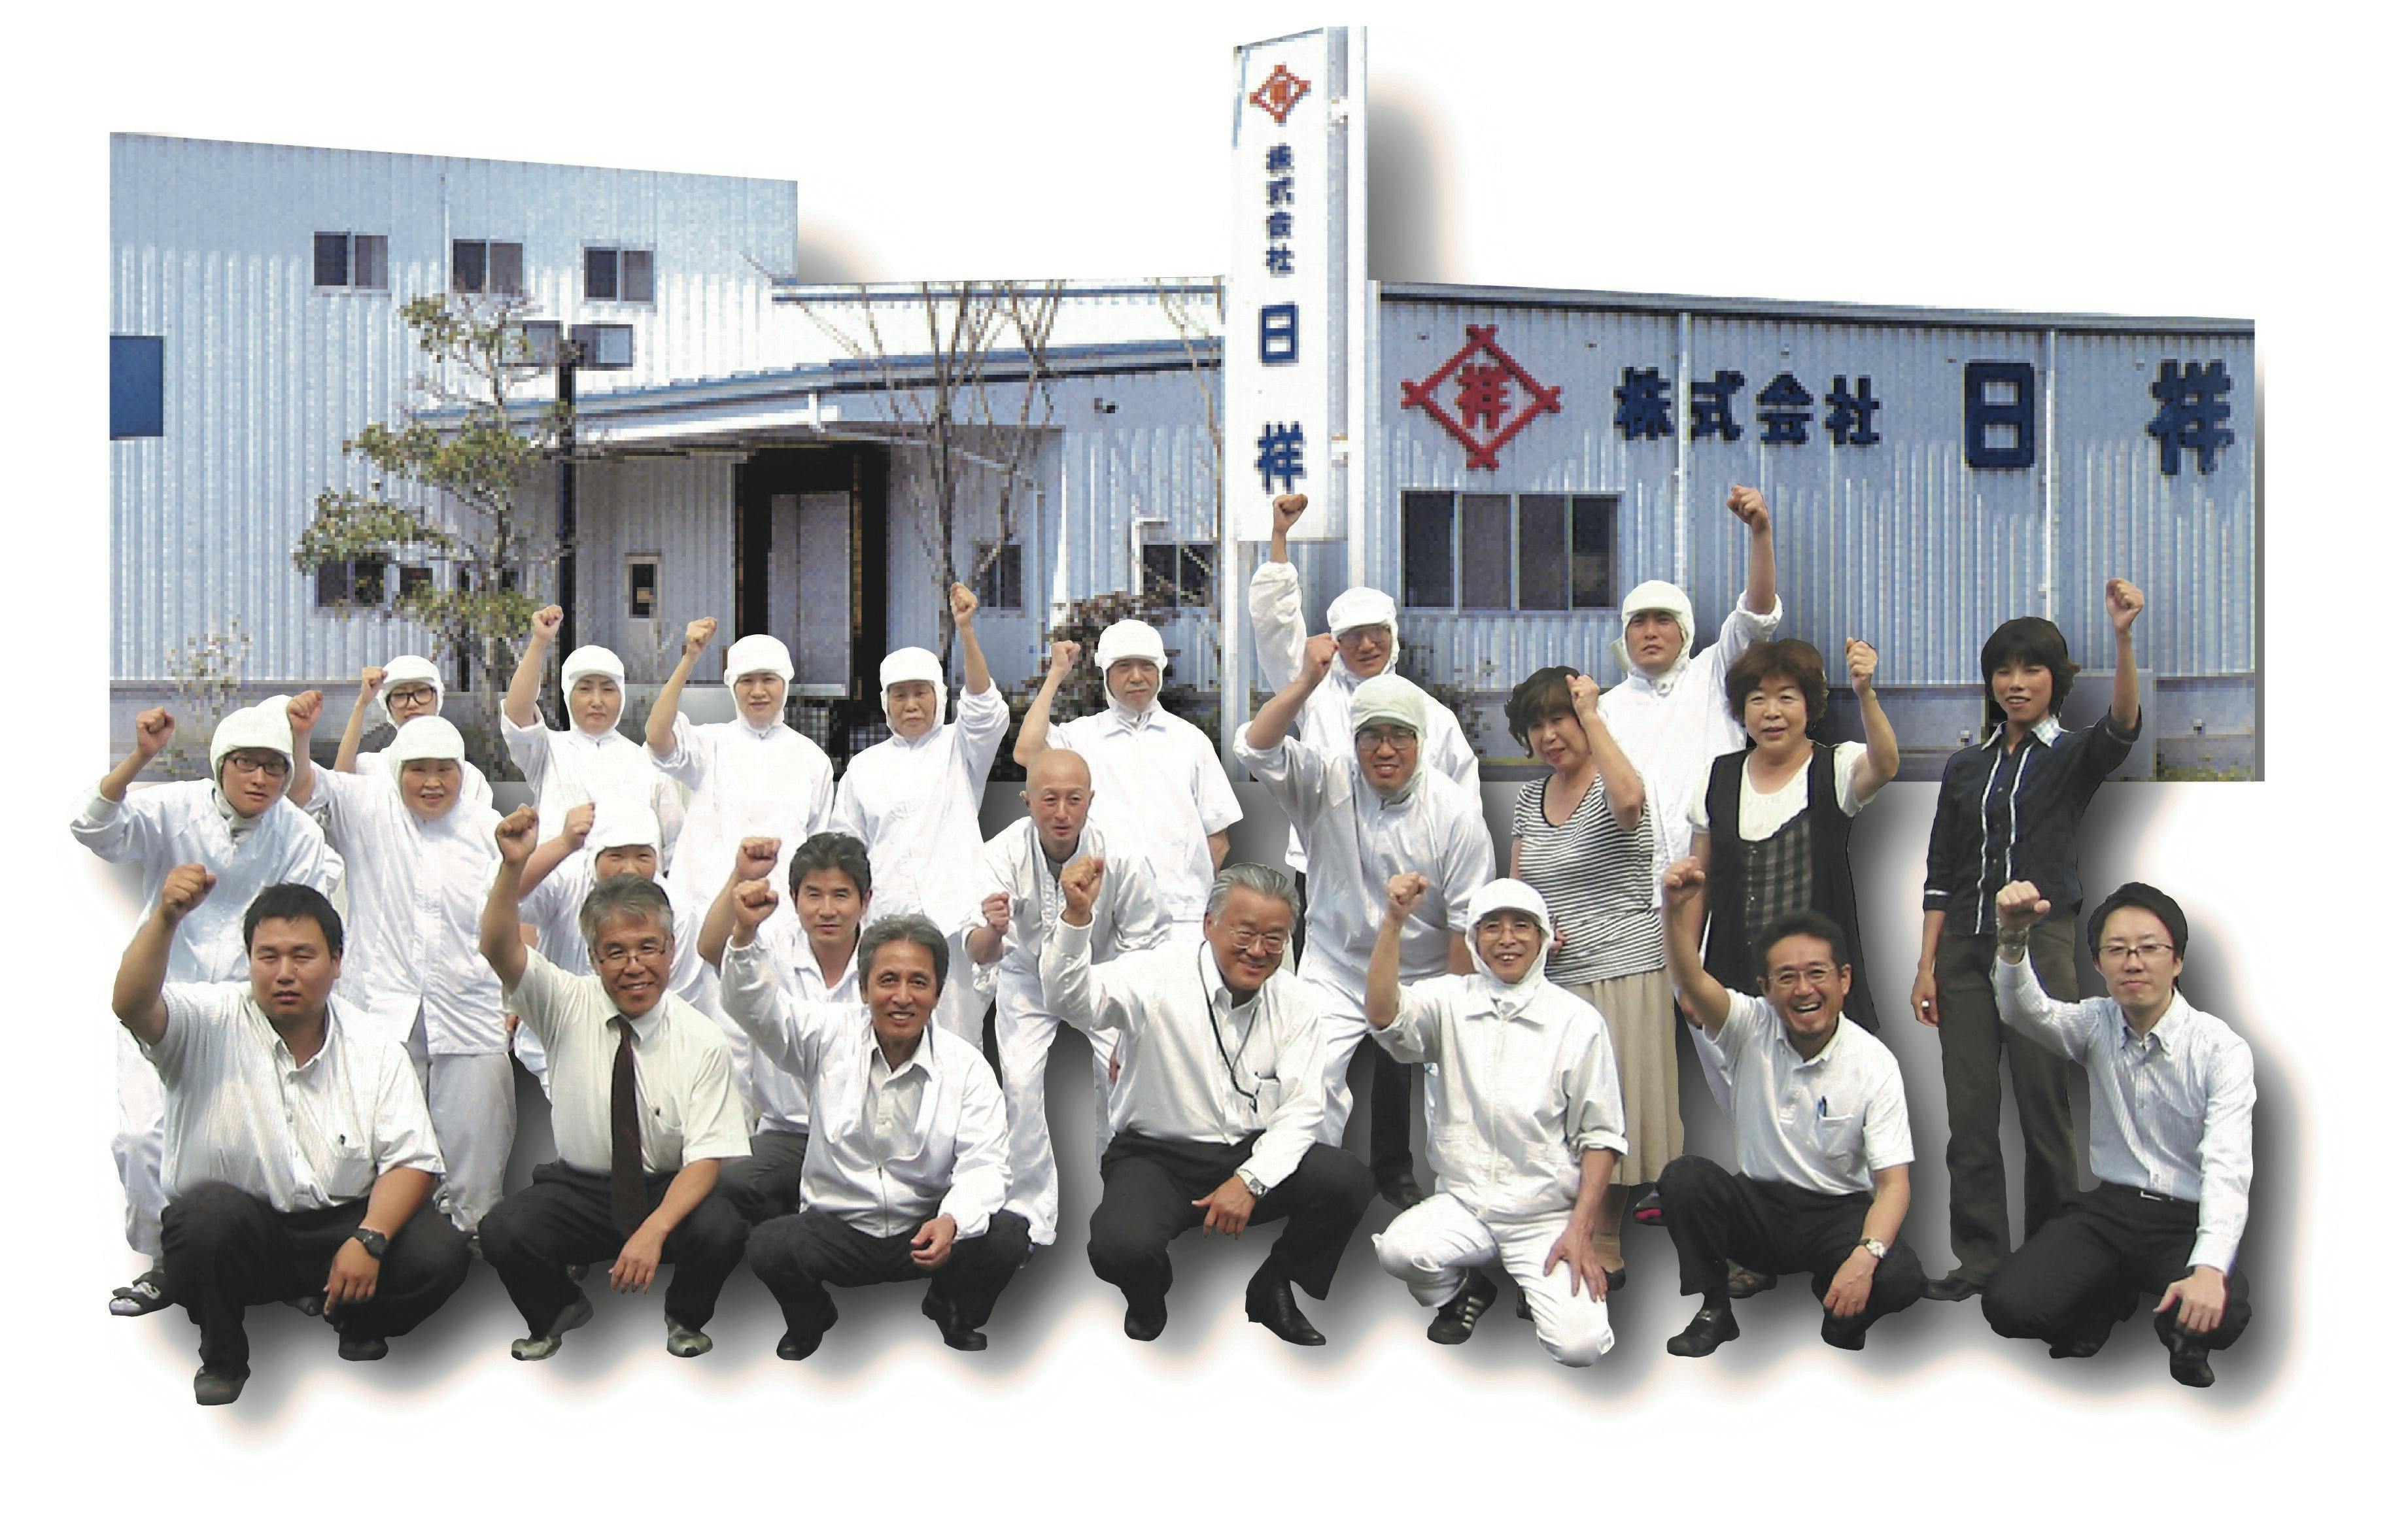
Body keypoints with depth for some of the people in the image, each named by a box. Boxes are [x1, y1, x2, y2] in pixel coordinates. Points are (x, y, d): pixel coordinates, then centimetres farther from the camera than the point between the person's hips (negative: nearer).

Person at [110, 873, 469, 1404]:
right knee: (209, 1209, -36)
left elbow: (410, 1160, -3)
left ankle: (356, 1323, 13)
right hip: (234, 1238, -2)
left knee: (438, 1253, -23)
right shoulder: (210, 1024, -4)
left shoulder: (376, 1055, 3)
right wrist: (166, 918, -39)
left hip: (340, 1226, 2)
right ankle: (222, 1356, -5)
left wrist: (368, 1240, -20)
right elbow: (133, 1007, -24)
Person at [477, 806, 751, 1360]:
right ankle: (556, 1313, 7)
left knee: (722, 1231, -31)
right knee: (502, 1233, -27)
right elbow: (500, 951, -21)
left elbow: (706, 1158, -14)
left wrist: (653, 1231, -31)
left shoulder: (700, 1039, -9)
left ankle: (685, 1318, 4)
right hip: (576, 1188, 1)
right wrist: (513, 866, -39)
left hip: (667, 1190, -1)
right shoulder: (568, 1007, -4)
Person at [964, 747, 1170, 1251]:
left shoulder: (1119, 859, -28)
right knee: (1021, 1085, -16)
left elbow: (1149, 950, -15)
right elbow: (980, 955, -35)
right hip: (1027, 980, 0)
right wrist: (991, 931, -59)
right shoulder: (1005, 854, -28)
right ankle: (1031, 1220, -2)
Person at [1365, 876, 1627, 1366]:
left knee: (1579, 1347, -20)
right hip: (1463, 1202, 1)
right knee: (1397, 1250, -29)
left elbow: (1600, 1135, 0)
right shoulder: (1449, 1001, 2)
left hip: (1547, 1214, -1)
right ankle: (1465, 1292, 7)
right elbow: (1384, 1017, -19)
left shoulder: (1578, 1021, -2)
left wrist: (1581, 1230, -8)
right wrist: (1394, 921, -27)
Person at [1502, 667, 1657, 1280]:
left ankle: (1606, 1238, 8)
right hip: (1551, 977, 6)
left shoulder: (1610, 787, -7)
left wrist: (1591, 714, -23)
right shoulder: (1530, 798, 13)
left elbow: (1629, 799, -33)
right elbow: (1516, 887, 20)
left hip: (1621, 974, -6)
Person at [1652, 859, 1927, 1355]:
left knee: (1902, 1278, -31)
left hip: (1838, 1212, -1)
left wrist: (1865, 1255, -31)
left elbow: (1893, 1181, -13)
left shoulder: (1874, 1063, -9)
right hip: (1758, 1207, 1)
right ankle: (1713, 1312, -6)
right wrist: (1681, 907, -48)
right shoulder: (1750, 1029, -7)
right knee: (1684, 1176, -28)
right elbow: (1690, 983, -28)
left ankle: (1841, 1319, 6)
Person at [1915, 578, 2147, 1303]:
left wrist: (2123, 637, -35)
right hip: (1965, 948, 4)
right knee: (1968, 1112, 3)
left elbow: (2121, 727, -20)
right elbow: (1940, 874, 13)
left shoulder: (2072, 757, 4)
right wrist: (1926, 965, 4)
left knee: (2043, 1106, -2)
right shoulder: (1965, 767, 14)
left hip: (2040, 942, -4)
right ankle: (1979, 1258, 10)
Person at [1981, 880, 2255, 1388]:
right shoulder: (2099, 1026, 3)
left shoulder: (2220, 1049, -10)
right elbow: (2026, 1011, -17)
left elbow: (2227, 1166, -22)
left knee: (2219, 1316, -34)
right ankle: (2114, 1294, 16)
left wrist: (2208, 1268, -38)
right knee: (2009, 1307, -18)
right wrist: (2013, 940, -40)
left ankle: (2183, 1340, 7)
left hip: (2188, 1221, -3)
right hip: (2109, 1208, 4)